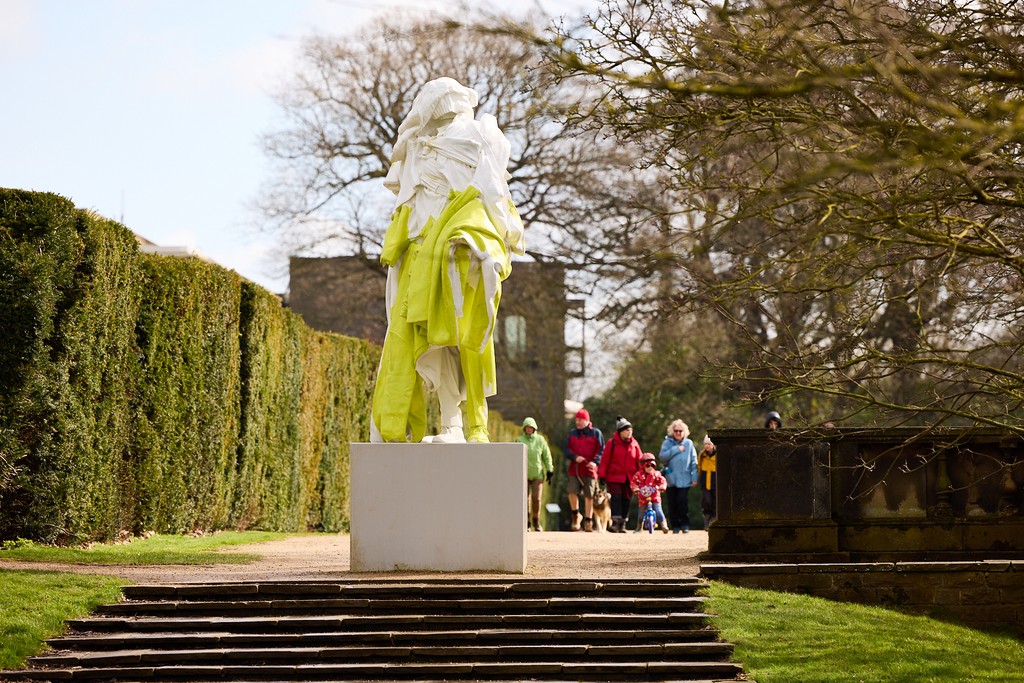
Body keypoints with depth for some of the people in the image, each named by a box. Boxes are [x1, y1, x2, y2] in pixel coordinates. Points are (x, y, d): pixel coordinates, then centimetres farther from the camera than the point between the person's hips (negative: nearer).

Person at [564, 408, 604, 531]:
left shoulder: (596, 433, 3)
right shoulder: (572, 433, 12)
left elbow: (601, 450, 0)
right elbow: (566, 449, 9)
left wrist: (595, 462, -17)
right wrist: (575, 457, -11)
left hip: (589, 470, -2)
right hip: (574, 469, 2)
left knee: (589, 496, 0)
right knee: (572, 492, -12)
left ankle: (588, 521, 9)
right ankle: (575, 516, 10)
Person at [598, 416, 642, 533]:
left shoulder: (634, 444, 8)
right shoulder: (612, 443, -3)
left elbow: (640, 461, 12)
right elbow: (605, 460, -2)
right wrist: (601, 476, -6)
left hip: (629, 478, 4)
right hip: (614, 477, -4)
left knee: (626, 500, 6)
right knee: (616, 498, -13)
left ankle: (623, 524, 13)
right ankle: (615, 522, -15)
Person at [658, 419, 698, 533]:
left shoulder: (689, 443, 6)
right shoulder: (667, 443, 5)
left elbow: (693, 462, 7)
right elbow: (662, 456, -10)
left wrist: (694, 477, 1)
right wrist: (676, 449, -13)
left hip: (684, 480, -1)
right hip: (671, 479, 1)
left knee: (683, 501, -11)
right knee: (672, 504, 2)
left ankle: (685, 525, 0)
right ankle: (675, 526, 11)